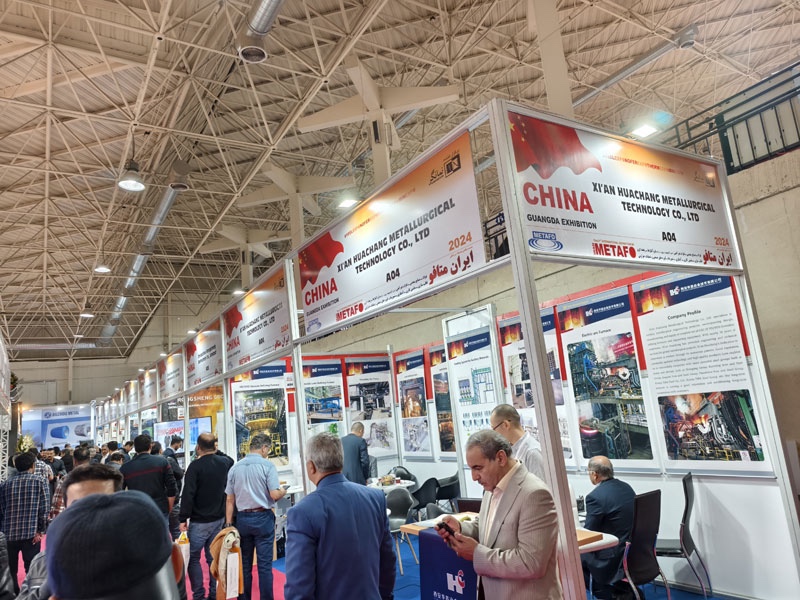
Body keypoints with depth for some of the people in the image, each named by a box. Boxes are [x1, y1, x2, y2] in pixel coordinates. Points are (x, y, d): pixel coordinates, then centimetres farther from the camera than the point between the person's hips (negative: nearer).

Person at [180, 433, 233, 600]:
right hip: (219, 518, 6)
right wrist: (216, 452, 23)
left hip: (199, 521, -5)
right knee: (214, 557, 14)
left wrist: (183, 518, -12)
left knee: (194, 558, 7)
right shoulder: (225, 462, 1)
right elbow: (231, 461, 27)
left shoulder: (195, 466, -16)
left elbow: (188, 494, -19)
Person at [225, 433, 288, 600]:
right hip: (263, 518, -4)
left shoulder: (235, 468, 3)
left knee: (245, 564, 15)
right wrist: (283, 491, 6)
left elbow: (230, 500, 5)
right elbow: (274, 494, -15)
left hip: (242, 518, 4)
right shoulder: (267, 465, -10)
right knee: (265, 564, 2)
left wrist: (229, 524, 12)